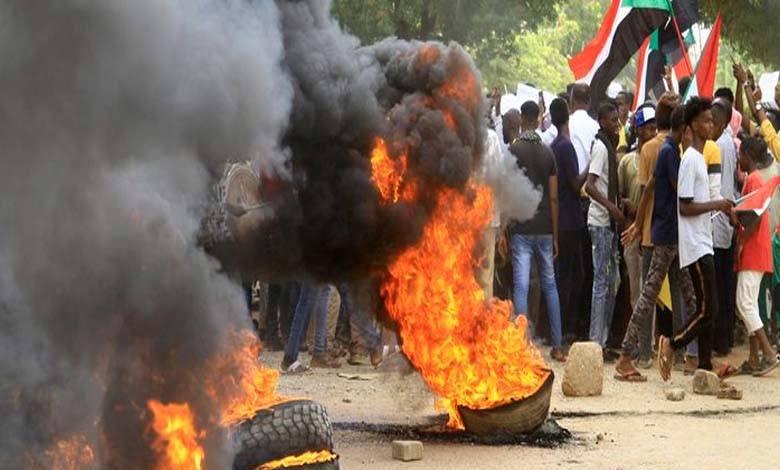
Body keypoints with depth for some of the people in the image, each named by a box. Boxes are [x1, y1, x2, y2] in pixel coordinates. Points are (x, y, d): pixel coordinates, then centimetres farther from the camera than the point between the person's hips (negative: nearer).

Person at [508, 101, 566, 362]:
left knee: (521, 285, -5)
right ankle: (558, 346, 14)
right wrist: (555, 236, 11)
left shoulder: (512, 151, -5)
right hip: (545, 229, 4)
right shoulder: (548, 153, 5)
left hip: (521, 229, -4)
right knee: (550, 284, 12)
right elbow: (553, 198, 5)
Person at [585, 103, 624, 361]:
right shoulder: (601, 147, -14)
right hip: (601, 221, -10)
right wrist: (611, 207, -27)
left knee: (612, 280, 12)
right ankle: (596, 342, -3)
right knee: (602, 281, -6)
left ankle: (603, 339, 17)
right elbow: (589, 186, -23)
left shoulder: (609, 146, 15)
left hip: (609, 222, 10)